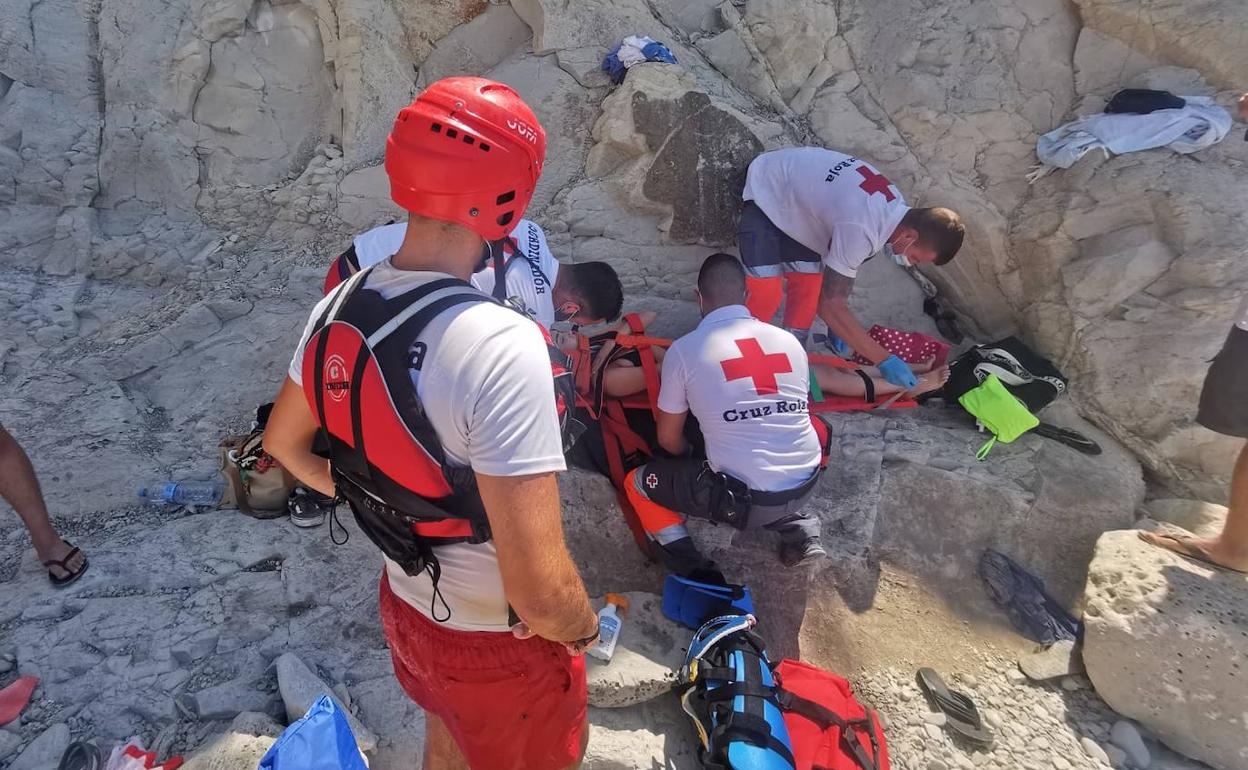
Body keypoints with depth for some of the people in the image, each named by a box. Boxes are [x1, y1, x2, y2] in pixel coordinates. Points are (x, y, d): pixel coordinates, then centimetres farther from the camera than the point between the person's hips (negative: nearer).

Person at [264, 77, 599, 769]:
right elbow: (541, 594, -36)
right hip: (498, 647, -6)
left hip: (404, 607, 6)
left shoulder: (339, 306, -11)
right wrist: (587, 627, -14)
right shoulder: (502, 346, -36)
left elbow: (283, 443, 7)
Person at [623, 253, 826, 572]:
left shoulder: (684, 348, -6)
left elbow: (668, 439, 4)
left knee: (637, 483, 14)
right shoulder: (789, 339, 6)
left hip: (744, 497, -5)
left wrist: (695, 462, 27)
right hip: (806, 484, 5)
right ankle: (798, 530, 18)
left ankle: (695, 573, 4)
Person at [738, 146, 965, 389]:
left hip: (796, 188, 8)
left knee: (810, 285, 1)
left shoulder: (895, 207, -9)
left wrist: (838, 325, -1)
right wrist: (885, 360, -28)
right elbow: (829, 304, -32)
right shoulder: (860, 229, -37)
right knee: (766, 291, -19)